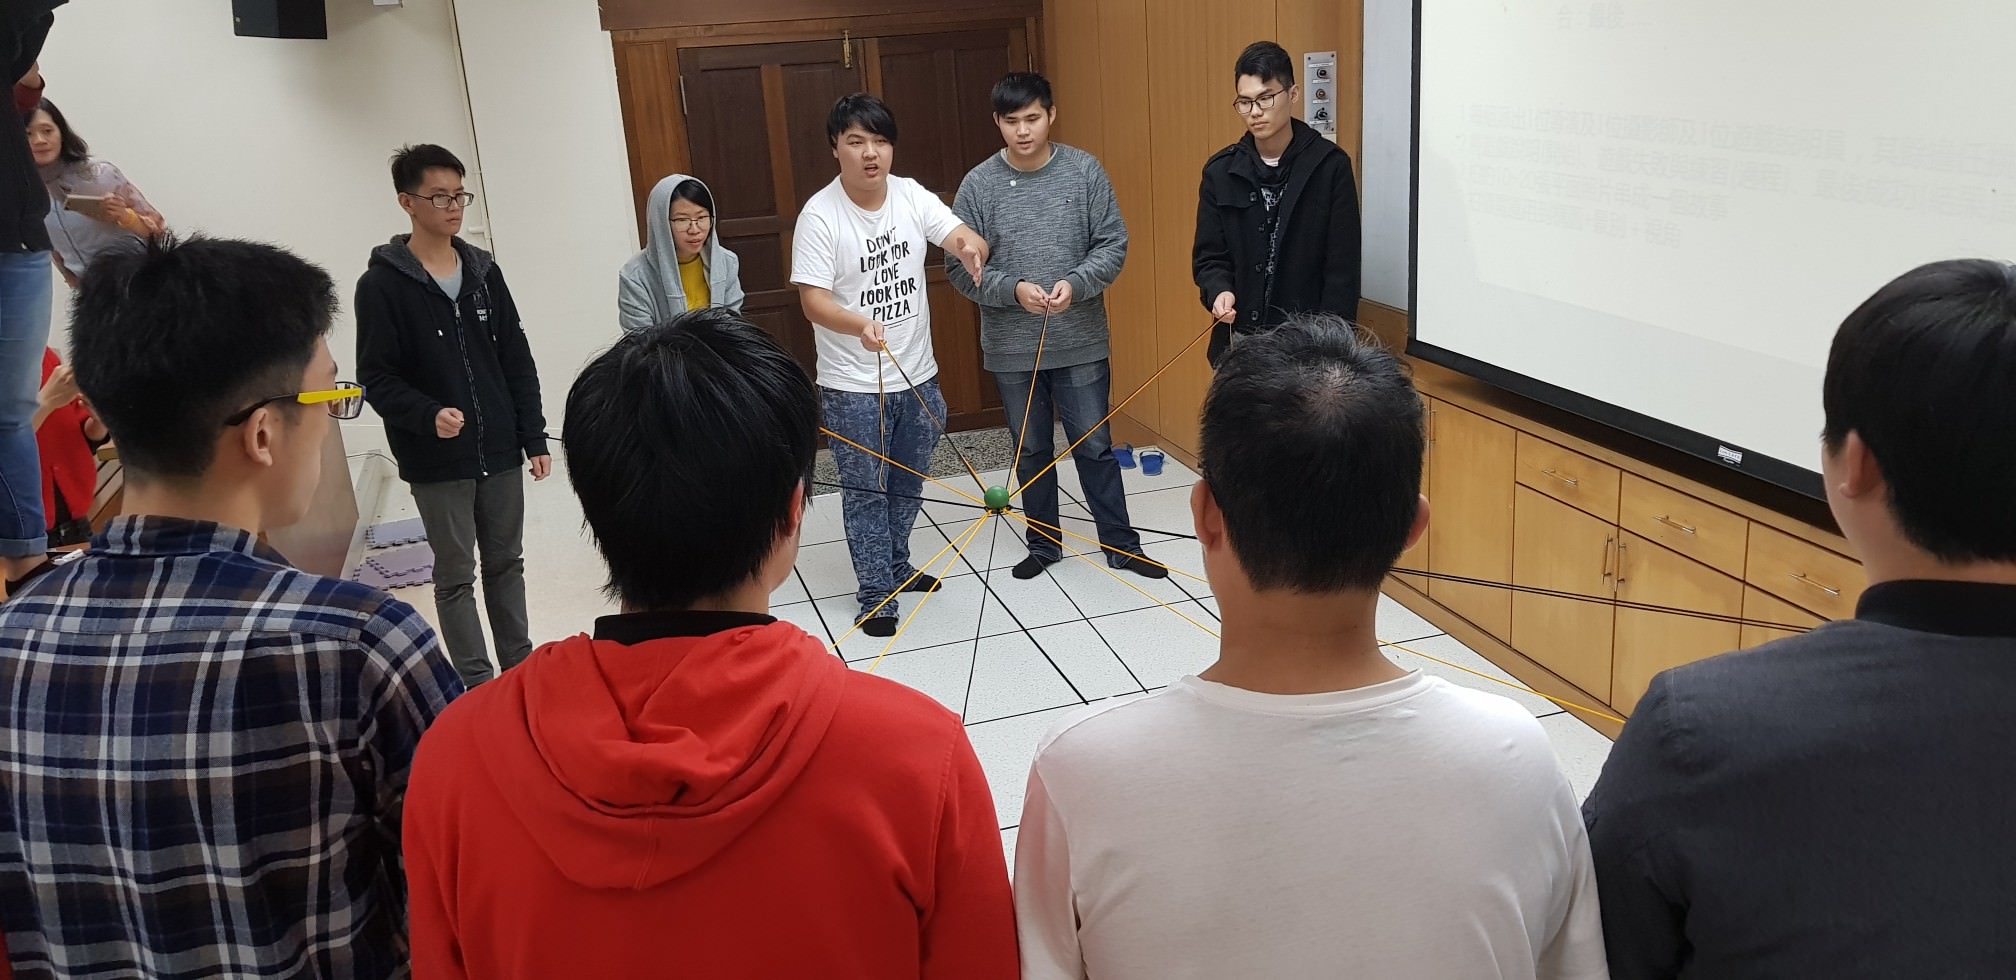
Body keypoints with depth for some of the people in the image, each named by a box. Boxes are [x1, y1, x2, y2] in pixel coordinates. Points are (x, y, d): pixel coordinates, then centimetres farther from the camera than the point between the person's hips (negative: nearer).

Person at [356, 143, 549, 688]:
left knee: (506, 564, 14)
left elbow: (517, 362, 8)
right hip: (436, 462, -4)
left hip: (499, 453, 4)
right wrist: (429, 416, -26)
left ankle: (520, 669, 26)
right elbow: (377, 379, -9)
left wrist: (534, 439, 4)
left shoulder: (484, 271, 7)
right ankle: (477, 684, 15)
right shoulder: (382, 284, -7)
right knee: (456, 575, 5)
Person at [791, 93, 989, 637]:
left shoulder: (912, 195, -2)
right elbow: (813, 300, -20)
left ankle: (895, 568, 41)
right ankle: (876, 596, 18)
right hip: (855, 387, -5)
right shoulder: (820, 215, -16)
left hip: (918, 375, 5)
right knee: (866, 492, 5)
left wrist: (971, 248, -39)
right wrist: (859, 325, -40)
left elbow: (964, 237, -13)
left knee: (907, 487, 21)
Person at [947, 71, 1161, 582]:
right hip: (1012, 348, 1)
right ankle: (1044, 544, 31)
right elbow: (959, 265, -4)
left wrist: (1076, 284, -19)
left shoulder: (1085, 170, -4)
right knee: (1031, 451, 14)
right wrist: (1013, 289, -19)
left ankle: (1121, 544, 22)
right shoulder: (979, 184, -4)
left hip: (1081, 342, -1)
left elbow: (1113, 244, -2)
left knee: (1095, 447, 7)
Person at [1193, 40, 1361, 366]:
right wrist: (1219, 291, -16)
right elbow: (1209, 256, 6)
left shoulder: (1330, 166, -6)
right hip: (1239, 343, 3)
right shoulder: (1221, 171, 3)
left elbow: (1342, 269, -6)